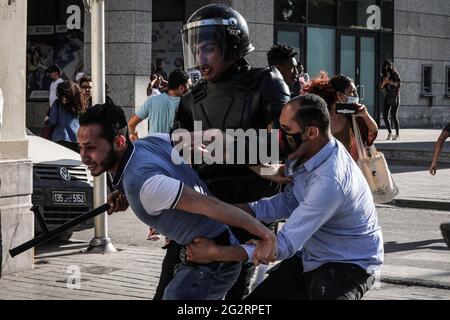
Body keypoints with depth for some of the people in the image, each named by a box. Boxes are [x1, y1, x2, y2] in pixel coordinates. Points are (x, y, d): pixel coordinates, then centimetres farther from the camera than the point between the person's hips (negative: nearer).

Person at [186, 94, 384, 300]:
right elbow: (287, 203, 3)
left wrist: (216, 253, -26)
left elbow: (285, 245, -30)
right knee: (256, 297, 4)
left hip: (348, 265, -8)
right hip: (311, 258, 9)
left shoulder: (329, 182, -33)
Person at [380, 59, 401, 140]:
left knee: (394, 116, -10)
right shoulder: (383, 76, 12)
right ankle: (390, 133, 11)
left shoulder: (395, 74, 0)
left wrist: (390, 82, -22)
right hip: (387, 97, 5)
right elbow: (381, 88, 13)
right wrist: (383, 83, -8)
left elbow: (399, 84, -11)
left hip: (395, 97, -5)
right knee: (385, 116, -2)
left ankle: (397, 134, -3)